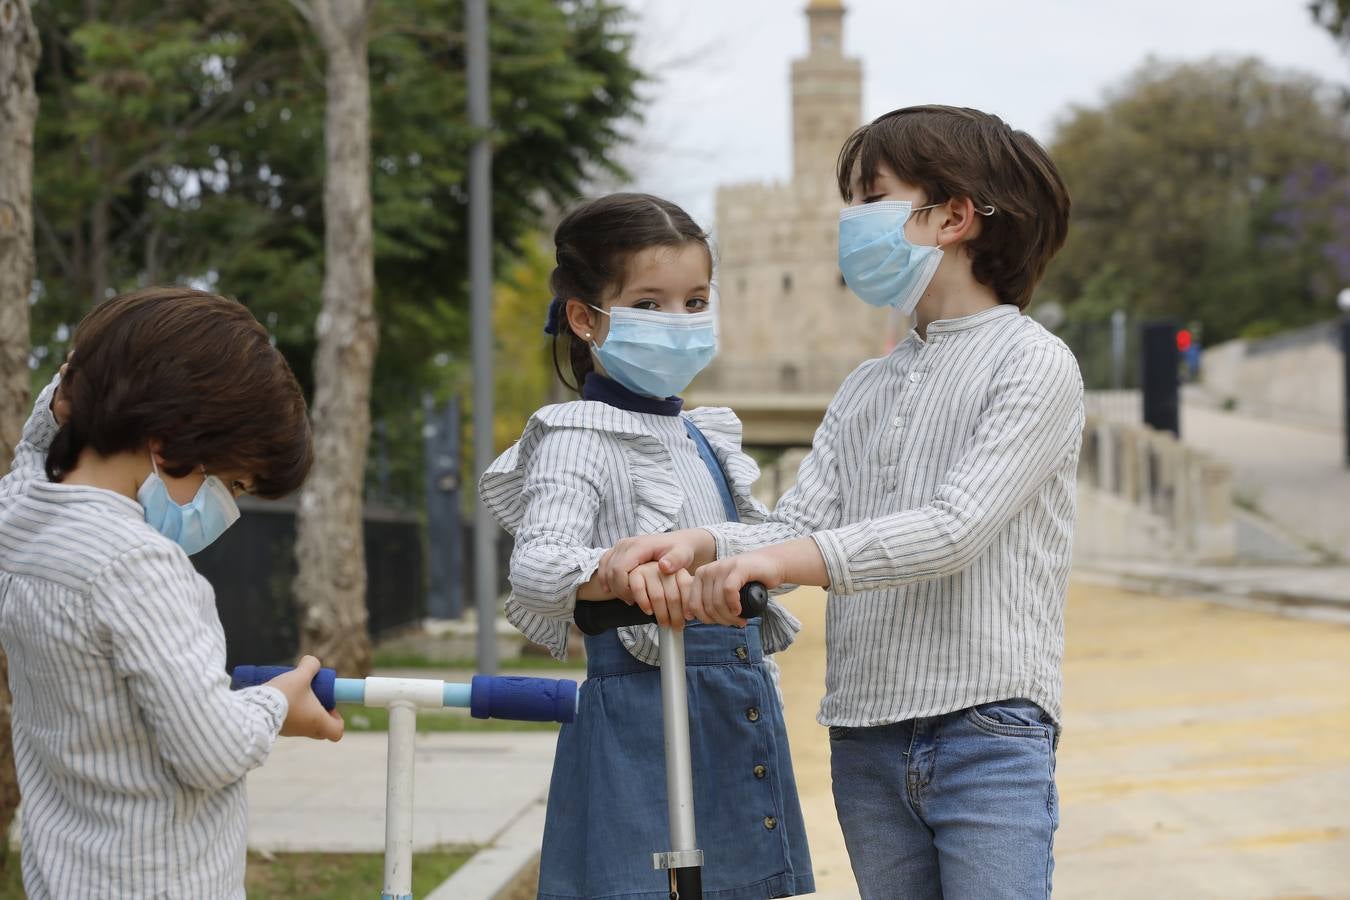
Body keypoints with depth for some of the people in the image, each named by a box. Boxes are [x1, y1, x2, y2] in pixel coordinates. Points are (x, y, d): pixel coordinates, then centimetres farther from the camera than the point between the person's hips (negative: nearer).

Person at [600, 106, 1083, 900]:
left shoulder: (1034, 363, -4)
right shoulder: (865, 392, 19)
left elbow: (957, 528, -17)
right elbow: (799, 524, 6)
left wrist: (784, 558, -28)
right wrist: (702, 545, -16)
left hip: (989, 736, -6)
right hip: (866, 740, 6)